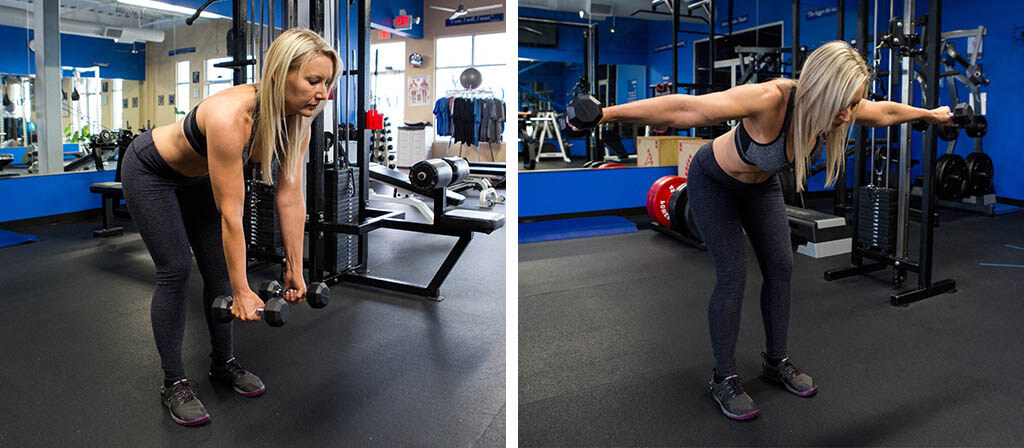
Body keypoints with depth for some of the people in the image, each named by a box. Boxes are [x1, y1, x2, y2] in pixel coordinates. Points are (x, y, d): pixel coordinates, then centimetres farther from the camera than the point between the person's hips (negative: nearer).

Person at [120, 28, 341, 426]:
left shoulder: (296, 124, -21)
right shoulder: (231, 117, -42)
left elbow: (291, 200, -15)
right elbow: (230, 215, -37)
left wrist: (295, 270, -11)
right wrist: (242, 293, -30)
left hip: (196, 176, 7)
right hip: (150, 171, -6)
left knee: (219, 270, 6)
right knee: (175, 271, -8)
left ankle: (223, 363, 23)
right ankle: (174, 383, 7)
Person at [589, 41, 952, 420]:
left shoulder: (841, 107, -22)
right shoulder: (769, 100, -42)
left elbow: (886, 112, 2)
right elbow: (683, 110, -48)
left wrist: (930, 114, 19)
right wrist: (607, 113, -54)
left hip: (761, 185, 6)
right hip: (715, 182, -6)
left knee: (780, 268, 4)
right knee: (732, 275, -10)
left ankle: (776, 361, 23)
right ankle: (724, 379, 4)